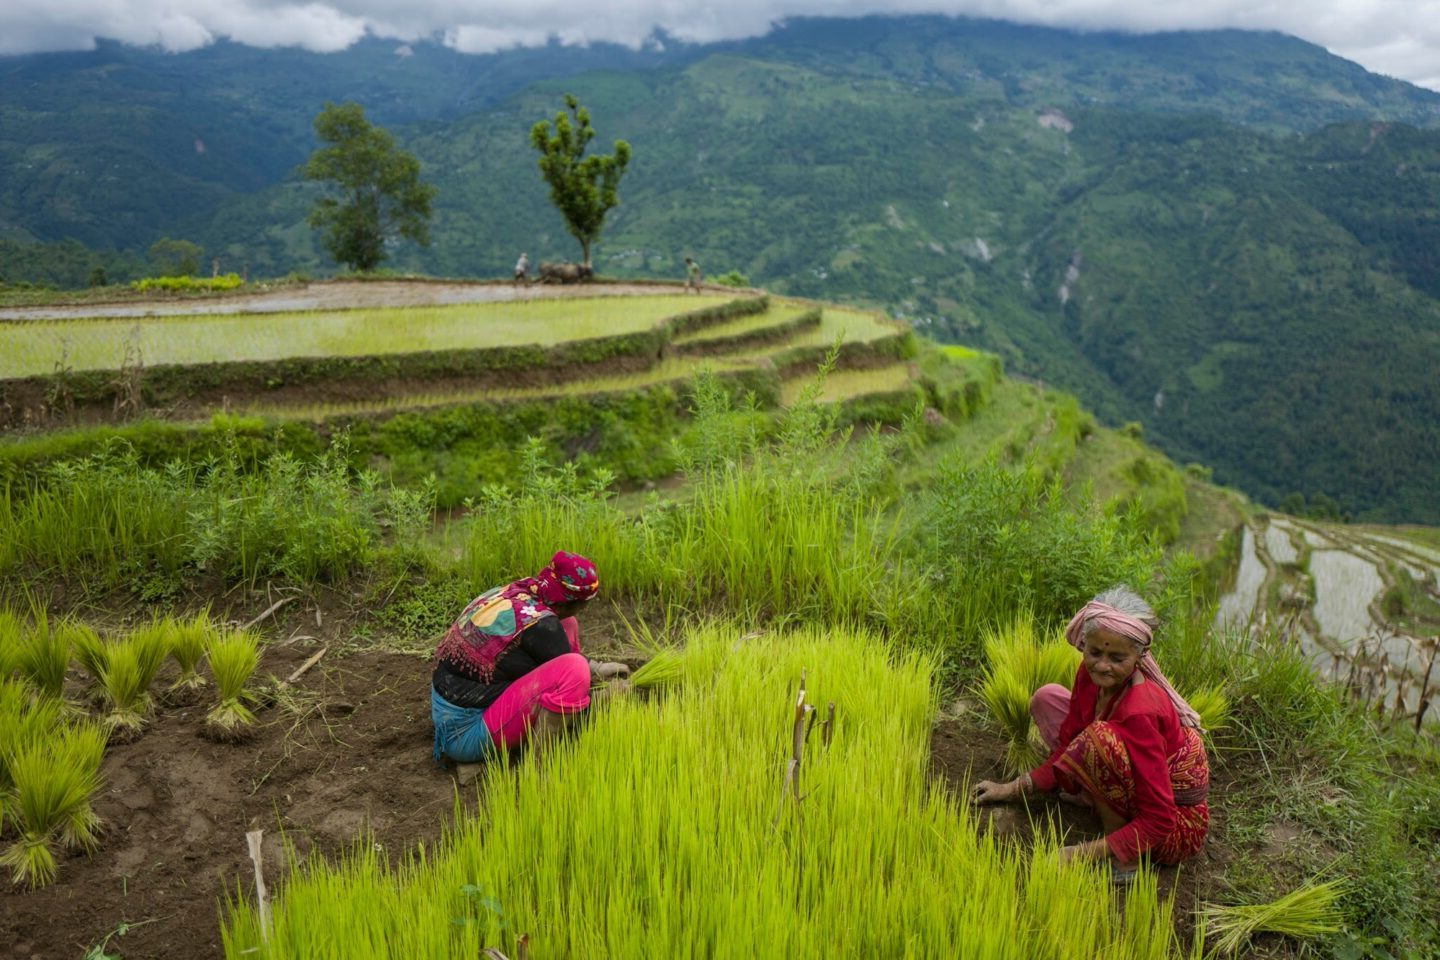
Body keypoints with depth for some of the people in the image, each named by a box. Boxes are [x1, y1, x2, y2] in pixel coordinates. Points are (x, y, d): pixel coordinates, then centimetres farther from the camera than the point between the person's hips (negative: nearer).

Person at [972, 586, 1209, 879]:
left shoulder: (1140, 713, -34)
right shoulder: (1092, 673, -12)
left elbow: (1158, 823, -31)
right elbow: (1069, 743, 2)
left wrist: (1085, 853, -31)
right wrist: (1014, 788, -2)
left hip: (1177, 831, -8)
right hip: (1142, 783, 8)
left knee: (1099, 737, -36)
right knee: (1047, 698, 2)